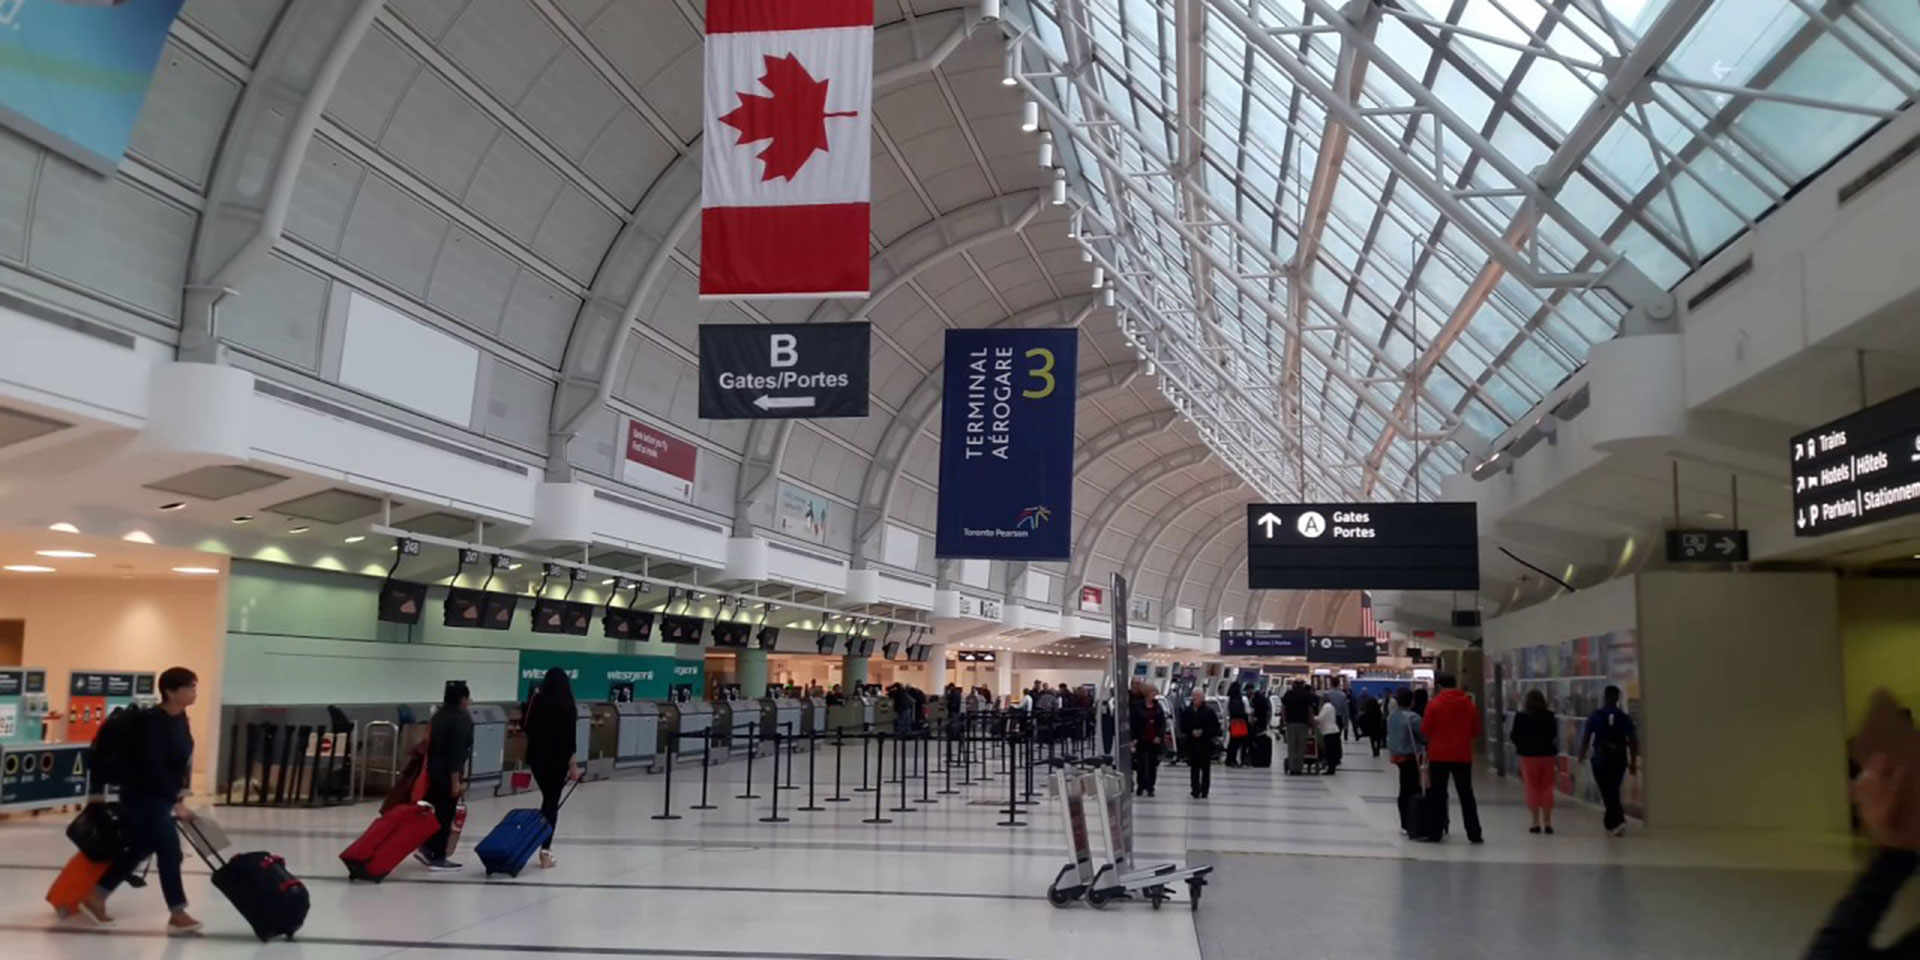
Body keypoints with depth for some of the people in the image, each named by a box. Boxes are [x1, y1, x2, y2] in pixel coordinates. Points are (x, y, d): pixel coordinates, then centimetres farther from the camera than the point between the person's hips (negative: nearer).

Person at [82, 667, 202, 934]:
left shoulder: (180, 719, 5)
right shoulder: (154, 723, -23)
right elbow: (153, 769, -26)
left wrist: (179, 793, 5)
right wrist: (177, 801, -25)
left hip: (160, 795, 10)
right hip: (143, 796, -9)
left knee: (141, 848, 18)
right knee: (169, 850, -6)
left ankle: (96, 897, 32)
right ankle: (177, 915, 1)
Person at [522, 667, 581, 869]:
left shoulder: (538, 703, 1)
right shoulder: (566, 706, -10)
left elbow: (528, 728, 10)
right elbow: (570, 736, -13)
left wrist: (533, 699, 14)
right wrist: (573, 763, -8)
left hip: (537, 757, 4)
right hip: (558, 759, -4)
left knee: (547, 799, 19)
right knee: (552, 803, -1)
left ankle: (543, 847, 17)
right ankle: (545, 852, -3)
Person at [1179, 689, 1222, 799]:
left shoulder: (1209, 711, -7)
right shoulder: (1187, 711, 2)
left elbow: (1215, 727, -5)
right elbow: (1183, 726, 5)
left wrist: (1203, 732, -16)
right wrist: (1192, 732, -12)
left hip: (1206, 743, -3)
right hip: (1192, 743, 3)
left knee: (1205, 767, 4)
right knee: (1194, 767, 3)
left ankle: (1204, 791, 11)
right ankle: (1196, 789, 6)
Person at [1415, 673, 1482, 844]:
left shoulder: (1434, 704, -9)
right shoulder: (1469, 704, 2)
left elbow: (1425, 730, -6)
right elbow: (1475, 731, 8)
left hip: (1439, 755, -3)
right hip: (1463, 756, 3)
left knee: (1437, 795, 4)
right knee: (1466, 795, 9)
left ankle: (1434, 833, 4)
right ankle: (1474, 834, 9)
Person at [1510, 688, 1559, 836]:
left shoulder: (1521, 716, -9)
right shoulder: (1550, 716, -3)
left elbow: (1515, 737, -7)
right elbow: (1554, 735, 2)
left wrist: (1509, 735, 14)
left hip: (1529, 756, -2)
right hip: (1548, 755, 2)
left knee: (1533, 789, 7)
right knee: (1547, 789, 10)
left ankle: (1536, 822, 7)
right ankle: (1547, 822, 10)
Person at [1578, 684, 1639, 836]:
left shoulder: (1595, 716, -5)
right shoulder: (1625, 718, -2)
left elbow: (1586, 737, -2)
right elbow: (1633, 741, -2)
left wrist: (1582, 755, 13)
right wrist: (1633, 762, 7)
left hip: (1600, 759, -2)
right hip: (1619, 760, 2)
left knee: (1608, 794, 0)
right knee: (1614, 791, 18)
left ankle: (1619, 821, -15)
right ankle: (1610, 822, 29)